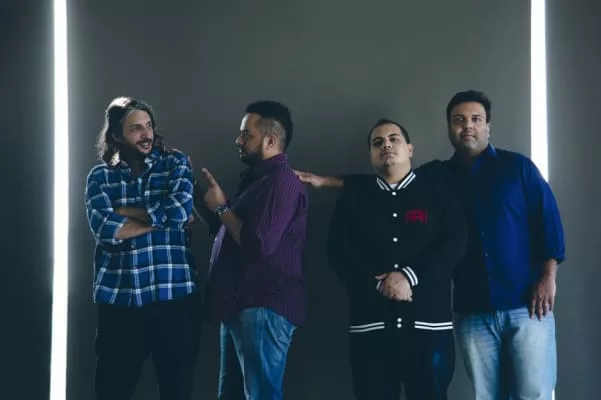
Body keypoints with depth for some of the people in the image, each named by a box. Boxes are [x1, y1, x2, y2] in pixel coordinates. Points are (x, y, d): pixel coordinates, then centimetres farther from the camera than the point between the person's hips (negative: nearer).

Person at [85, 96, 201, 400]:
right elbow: (104, 229, -10)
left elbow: (180, 208, -13)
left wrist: (122, 211, -4)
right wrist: (162, 218, -9)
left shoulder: (175, 163, 6)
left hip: (175, 296, -1)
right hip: (118, 300, 1)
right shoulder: (100, 176, 7)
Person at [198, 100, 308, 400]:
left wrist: (221, 208, -11)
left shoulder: (283, 181, -15)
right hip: (239, 305, 11)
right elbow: (228, 229, 24)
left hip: (263, 307, -11)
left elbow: (259, 244, -24)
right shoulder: (256, 177, 18)